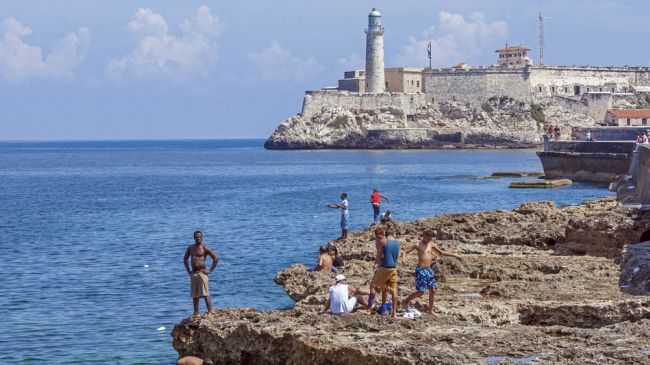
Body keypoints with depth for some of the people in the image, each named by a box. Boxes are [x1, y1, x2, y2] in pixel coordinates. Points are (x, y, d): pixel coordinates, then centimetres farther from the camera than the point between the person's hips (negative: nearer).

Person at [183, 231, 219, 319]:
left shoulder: (205, 248, -5)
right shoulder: (190, 248, 12)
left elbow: (216, 258, -8)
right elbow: (185, 259, 26)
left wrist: (210, 271, -9)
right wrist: (188, 271, 15)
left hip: (202, 272, -6)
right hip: (193, 273, 6)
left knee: (205, 293, -12)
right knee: (195, 294, 10)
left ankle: (210, 312, -13)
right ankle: (196, 313, 16)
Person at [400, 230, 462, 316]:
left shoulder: (431, 245, 11)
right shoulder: (418, 245, -6)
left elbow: (441, 252, 23)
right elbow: (404, 252, -8)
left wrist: (454, 255, 22)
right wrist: (403, 259, -31)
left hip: (429, 270, 6)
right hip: (420, 270, -6)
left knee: (432, 290, 4)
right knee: (421, 291, -7)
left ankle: (431, 311, 14)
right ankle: (405, 302, 11)